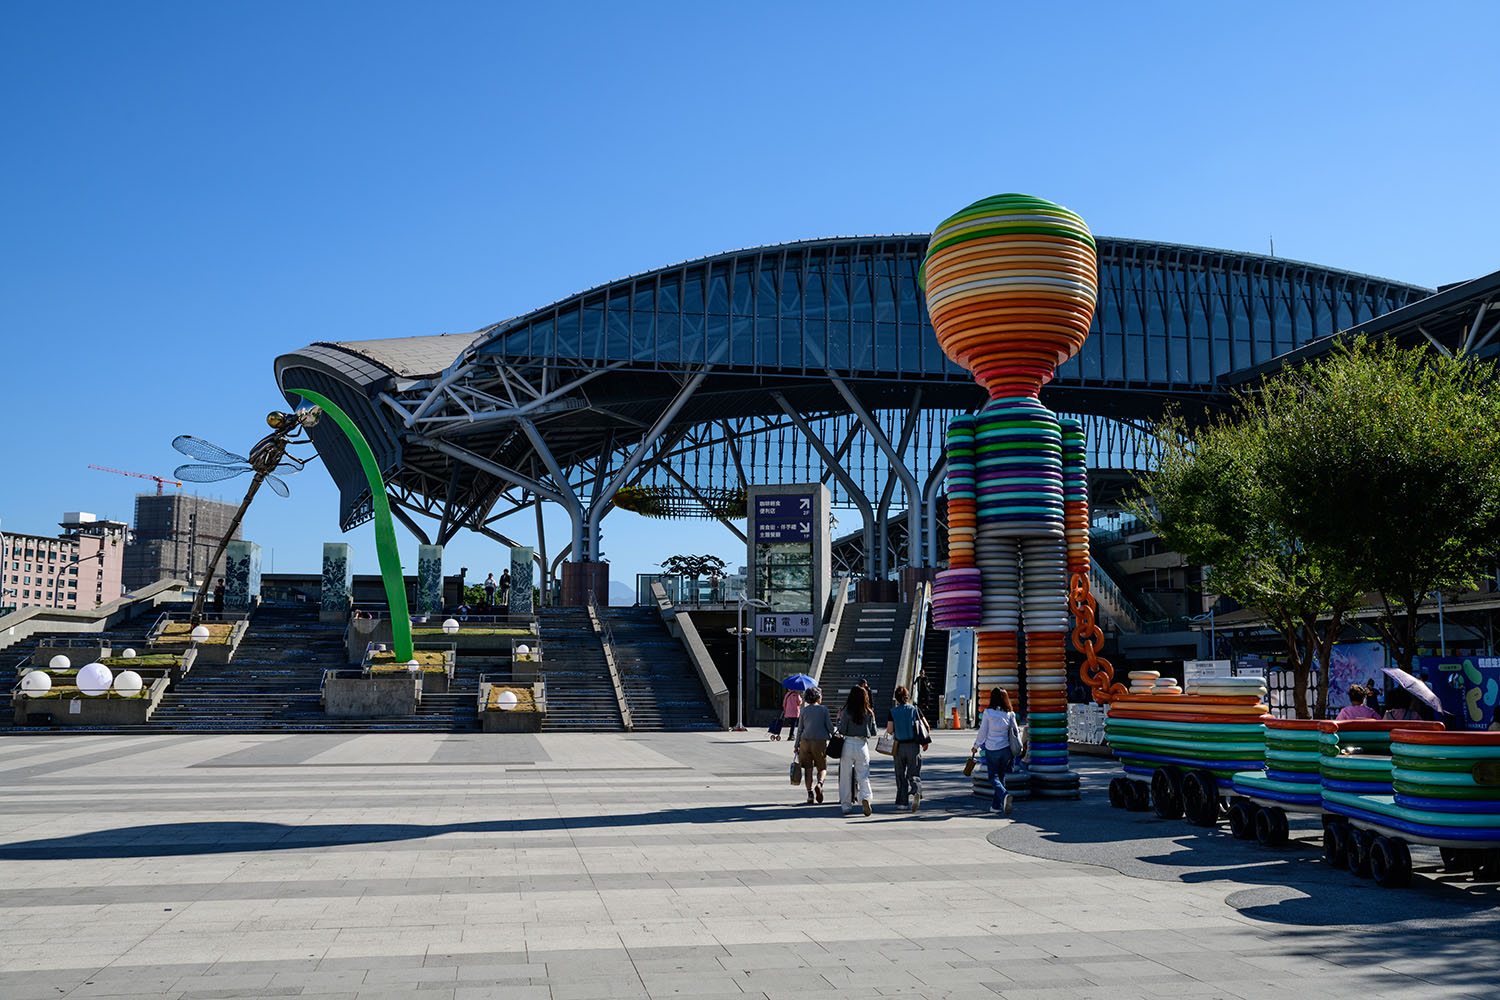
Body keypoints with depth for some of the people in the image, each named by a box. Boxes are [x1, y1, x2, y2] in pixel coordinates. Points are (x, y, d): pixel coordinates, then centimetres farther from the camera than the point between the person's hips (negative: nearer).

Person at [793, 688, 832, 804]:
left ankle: (810, 794, -1)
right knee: (822, 768, 10)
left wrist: (796, 745, 11)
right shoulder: (823, 709, 3)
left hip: (805, 741, 2)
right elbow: (829, 727, 1)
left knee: (808, 769, 6)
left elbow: (800, 729, 7)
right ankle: (819, 784, -18)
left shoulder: (803, 710, 8)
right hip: (820, 742, -2)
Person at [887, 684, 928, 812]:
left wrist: (888, 730, 15)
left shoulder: (893, 712, -3)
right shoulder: (915, 709, 0)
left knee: (900, 775, 13)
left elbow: (889, 730, -9)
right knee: (913, 773, 4)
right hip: (914, 745, 0)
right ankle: (916, 791, -25)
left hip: (899, 746, 0)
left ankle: (902, 802, 15)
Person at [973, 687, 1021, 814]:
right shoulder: (1010, 713, -2)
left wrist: (976, 746, 7)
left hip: (992, 750, -3)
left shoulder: (988, 713, -11)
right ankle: (997, 805, 18)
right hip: (1006, 749, 3)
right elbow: (1016, 731, 3)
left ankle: (1005, 795, -22)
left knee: (993, 777, 6)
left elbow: (982, 732, -6)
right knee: (1001, 776, 16)